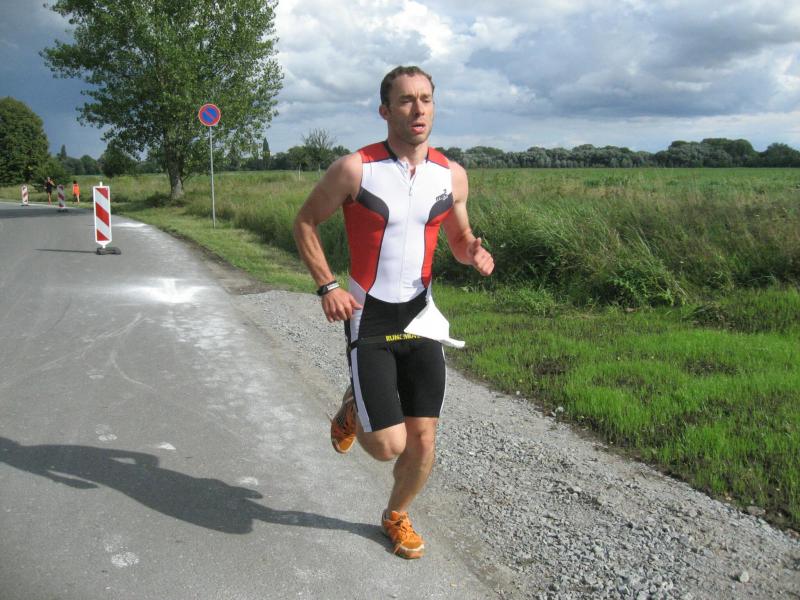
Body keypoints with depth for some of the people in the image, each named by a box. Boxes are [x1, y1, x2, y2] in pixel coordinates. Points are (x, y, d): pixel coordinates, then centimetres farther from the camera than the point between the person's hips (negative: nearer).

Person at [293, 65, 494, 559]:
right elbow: (305, 222, 0)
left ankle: (397, 516, 36)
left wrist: (474, 253, -9)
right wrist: (327, 286, -11)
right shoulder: (355, 169, -12)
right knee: (389, 445, -8)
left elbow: (458, 236, 15)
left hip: (420, 315, 4)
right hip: (368, 318, -4)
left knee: (424, 442, 6)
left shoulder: (452, 176, 0)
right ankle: (353, 410, 28)